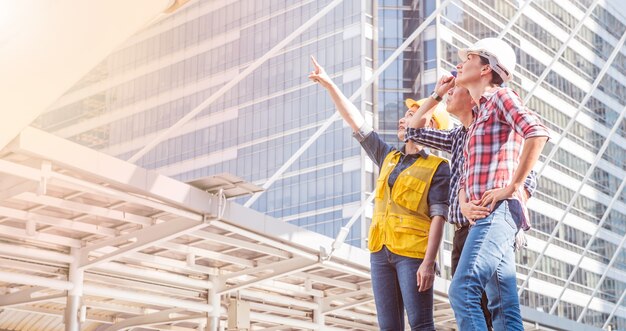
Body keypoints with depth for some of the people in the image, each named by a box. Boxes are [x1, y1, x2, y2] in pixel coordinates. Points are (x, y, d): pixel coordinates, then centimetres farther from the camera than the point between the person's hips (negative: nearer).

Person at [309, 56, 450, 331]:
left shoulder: (437, 168, 0)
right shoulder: (388, 158, 19)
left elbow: (438, 217, -8)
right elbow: (356, 122, 20)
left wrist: (428, 262, -18)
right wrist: (329, 85, 16)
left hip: (412, 252, -6)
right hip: (381, 251, 6)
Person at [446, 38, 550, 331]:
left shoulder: (501, 97, 1)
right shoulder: (478, 115, 27)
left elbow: (537, 133, -18)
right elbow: (465, 176, 24)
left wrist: (512, 187, -17)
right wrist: (465, 203, 2)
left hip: (498, 209, -9)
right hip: (483, 215, 9)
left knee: (462, 290, -22)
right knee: (504, 307, 2)